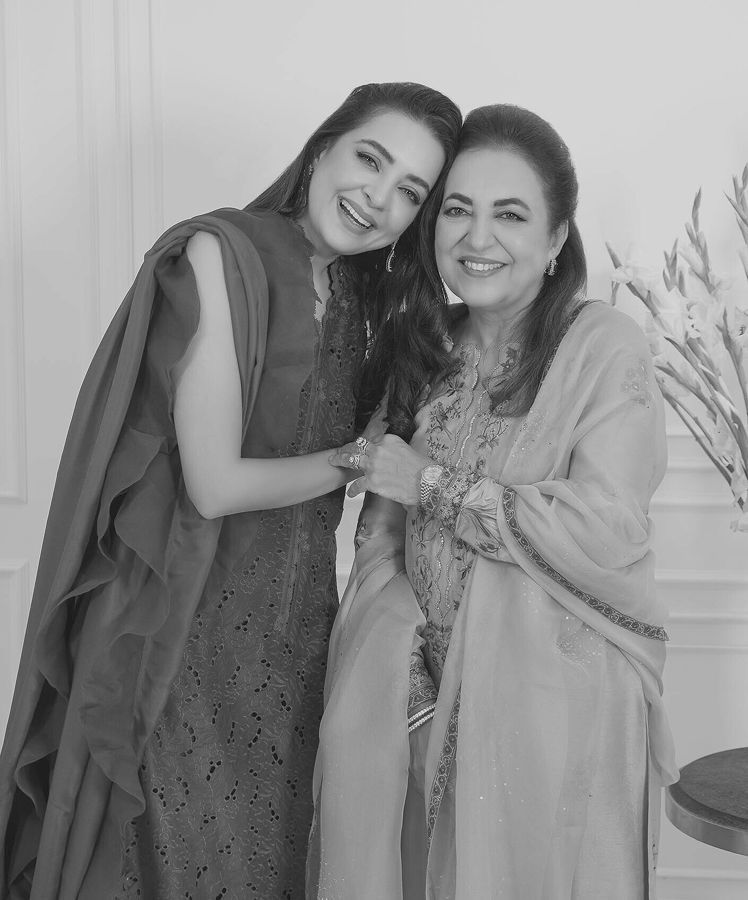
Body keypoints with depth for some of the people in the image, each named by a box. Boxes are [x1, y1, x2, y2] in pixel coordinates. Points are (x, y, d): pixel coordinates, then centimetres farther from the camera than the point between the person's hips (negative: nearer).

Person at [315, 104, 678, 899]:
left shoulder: (604, 348, -9)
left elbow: (607, 532, -19)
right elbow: (382, 533, 7)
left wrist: (435, 484, -14)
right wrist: (405, 644, -9)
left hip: (551, 709, -4)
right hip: (418, 698, 5)